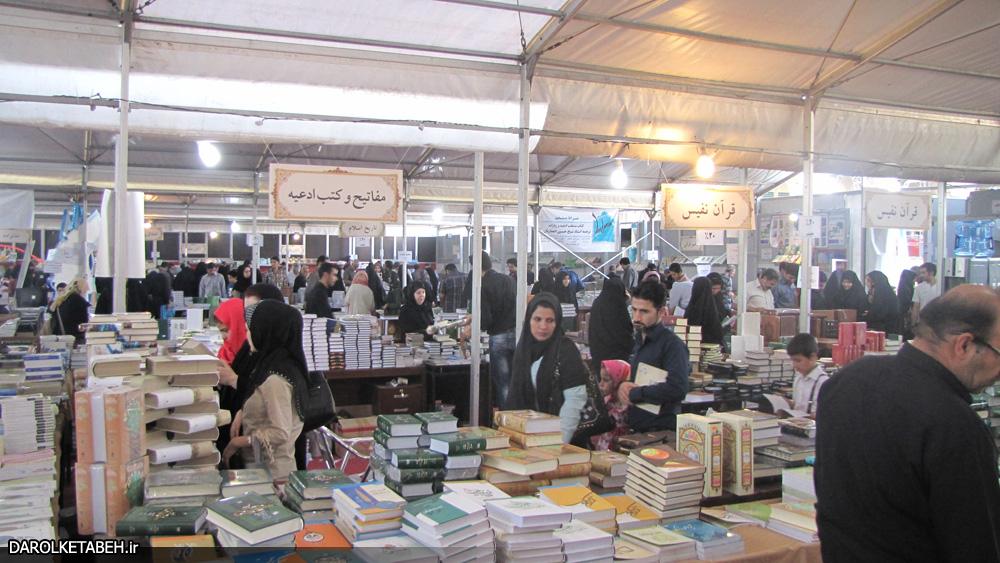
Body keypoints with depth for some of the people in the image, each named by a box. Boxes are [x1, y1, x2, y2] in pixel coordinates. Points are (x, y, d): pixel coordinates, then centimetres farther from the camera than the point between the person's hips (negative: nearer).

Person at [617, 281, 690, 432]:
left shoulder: (673, 344, -15)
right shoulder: (639, 341, 11)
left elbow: (677, 389, -27)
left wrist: (634, 393, -18)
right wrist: (622, 386, -4)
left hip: (661, 431, -7)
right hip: (636, 428, 8)